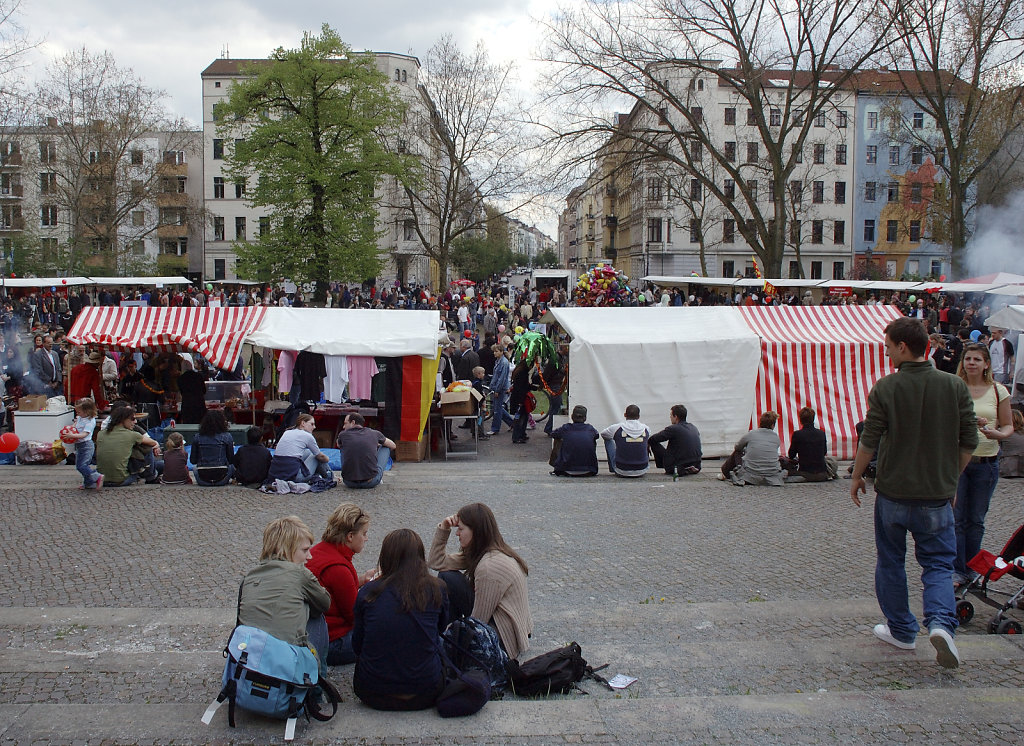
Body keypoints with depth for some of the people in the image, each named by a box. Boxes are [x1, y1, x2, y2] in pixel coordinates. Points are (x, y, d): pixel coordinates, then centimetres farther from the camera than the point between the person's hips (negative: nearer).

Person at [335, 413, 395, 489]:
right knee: (386, 447, 22)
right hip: (371, 482, -1)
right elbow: (393, 446, 23)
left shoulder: (343, 435, 5)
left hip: (349, 482, 1)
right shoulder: (374, 433, 4)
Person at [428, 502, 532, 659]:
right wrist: (443, 529, -2)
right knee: (447, 575, 7)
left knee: (448, 579, -15)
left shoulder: (489, 567, -26)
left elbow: (478, 620, -19)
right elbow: (437, 563, 9)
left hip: (504, 639, -10)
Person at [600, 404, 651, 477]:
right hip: (641, 472, 2)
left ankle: (612, 469, 38)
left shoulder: (617, 428, -12)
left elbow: (603, 434, 11)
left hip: (621, 472, -2)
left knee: (608, 440, 21)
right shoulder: (645, 429, -4)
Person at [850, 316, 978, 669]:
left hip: (893, 492, -1)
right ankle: (941, 622, -12)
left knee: (891, 562, 15)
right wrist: (950, 479, 16)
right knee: (938, 563, 11)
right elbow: (969, 443, 1)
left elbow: (869, 441, -9)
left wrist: (856, 477, 6)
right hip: (937, 495, 1)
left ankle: (901, 630, 24)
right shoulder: (955, 386, -4)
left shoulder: (885, 388, -11)